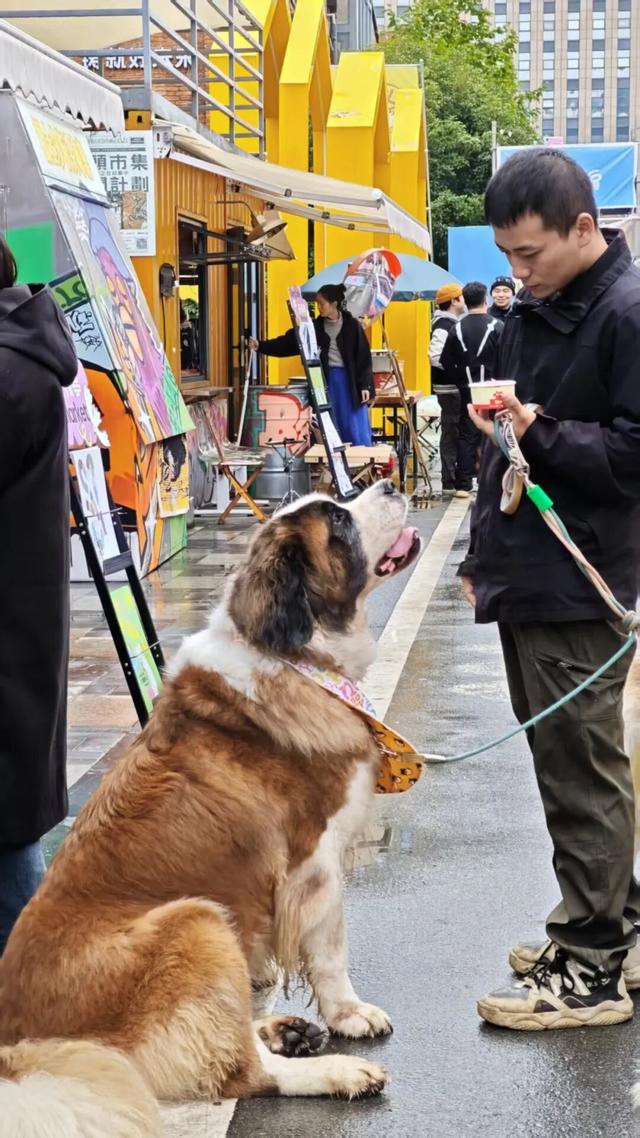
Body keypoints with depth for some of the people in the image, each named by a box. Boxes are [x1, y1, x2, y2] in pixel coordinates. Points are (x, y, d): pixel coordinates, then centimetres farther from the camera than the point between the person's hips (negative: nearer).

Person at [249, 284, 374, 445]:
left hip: (349, 379, -3)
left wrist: (365, 386, -9)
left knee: (356, 430, -1)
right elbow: (289, 342, 2)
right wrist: (261, 346, -8)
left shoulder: (352, 326, -3)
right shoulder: (315, 327, 5)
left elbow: (363, 358, -4)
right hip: (325, 380, 3)